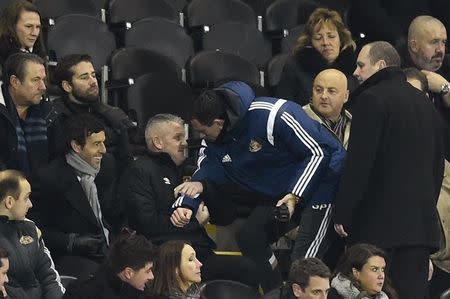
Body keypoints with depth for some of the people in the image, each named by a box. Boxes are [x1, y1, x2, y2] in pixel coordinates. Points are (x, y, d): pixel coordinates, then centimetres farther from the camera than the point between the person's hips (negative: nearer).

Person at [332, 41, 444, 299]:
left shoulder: (373, 99, -7)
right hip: (421, 220, 7)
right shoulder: (425, 102, 16)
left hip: (379, 220, -7)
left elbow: (359, 162, -13)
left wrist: (342, 215, -10)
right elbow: (438, 164, 20)